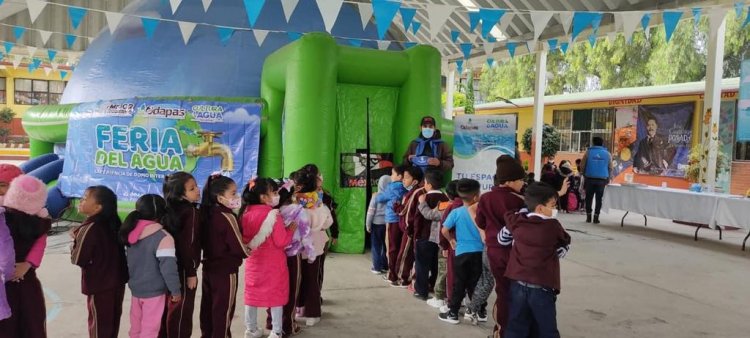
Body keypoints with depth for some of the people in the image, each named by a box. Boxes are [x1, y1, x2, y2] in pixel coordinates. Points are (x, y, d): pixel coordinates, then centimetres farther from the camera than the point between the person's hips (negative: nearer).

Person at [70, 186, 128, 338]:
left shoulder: (89, 228, -21)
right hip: (117, 281, 7)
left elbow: (78, 259, -16)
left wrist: (75, 240, -1)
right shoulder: (114, 222, 0)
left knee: (98, 323, 9)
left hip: (99, 285, -7)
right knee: (112, 320, 20)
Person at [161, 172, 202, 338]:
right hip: (183, 269, -8)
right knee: (182, 310, 2)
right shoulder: (191, 211, -18)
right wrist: (192, 272, -16)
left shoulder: (171, 209, 5)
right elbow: (188, 244, -21)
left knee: (170, 306, 19)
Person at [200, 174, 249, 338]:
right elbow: (241, 249, -19)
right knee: (223, 310, 5)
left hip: (209, 267, 8)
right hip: (226, 271, -8)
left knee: (208, 306, 18)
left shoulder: (207, 213, 2)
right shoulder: (228, 217, -21)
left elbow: (205, 242, 12)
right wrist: (250, 249, -1)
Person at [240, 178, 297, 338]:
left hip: (253, 261, 5)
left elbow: (244, 239, 6)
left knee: (252, 294, 15)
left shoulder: (247, 213, -2)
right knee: (276, 295, 7)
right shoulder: (273, 215, -20)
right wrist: (291, 229, -5)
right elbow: (281, 241, -19)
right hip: (273, 262, -5)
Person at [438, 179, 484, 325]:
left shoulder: (456, 212, -7)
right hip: (478, 253, 1)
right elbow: (485, 232, -2)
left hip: (462, 252, -1)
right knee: (475, 284, 13)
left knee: (459, 284, 7)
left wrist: (452, 240, 10)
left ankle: (453, 314, 11)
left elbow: (444, 230, -6)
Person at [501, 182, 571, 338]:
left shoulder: (516, 221, -1)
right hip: (542, 287, -4)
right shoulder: (553, 226, -12)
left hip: (518, 284, 4)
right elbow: (565, 246, 4)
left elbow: (502, 239, 14)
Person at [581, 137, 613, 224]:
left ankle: (588, 217, 8)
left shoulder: (588, 152, 2)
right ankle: (596, 217, 4)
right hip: (602, 179, 0)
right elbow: (611, 168, 7)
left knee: (589, 198, 8)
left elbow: (582, 165, 1)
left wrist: (584, 175, 14)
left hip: (590, 178, 0)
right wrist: (608, 179, 16)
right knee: (599, 199, 6)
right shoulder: (607, 153, 5)